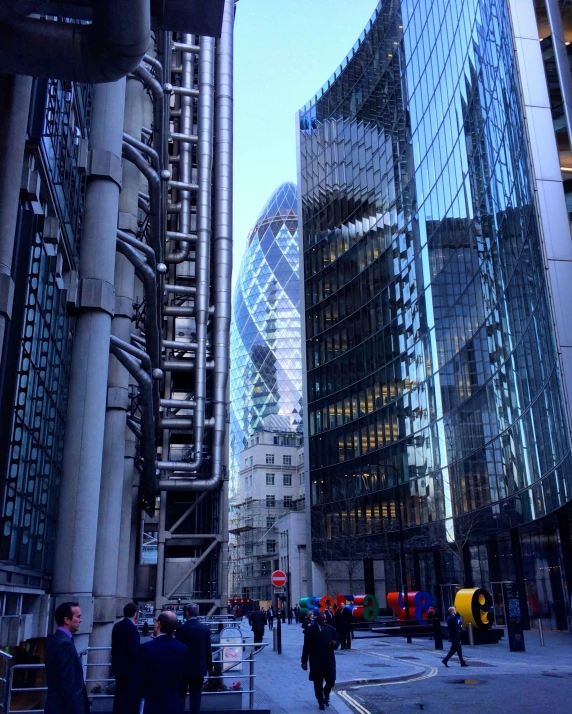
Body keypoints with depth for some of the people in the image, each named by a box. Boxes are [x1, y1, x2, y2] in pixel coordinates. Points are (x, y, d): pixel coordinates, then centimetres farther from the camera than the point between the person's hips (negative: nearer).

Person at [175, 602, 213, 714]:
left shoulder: (181, 628, -12)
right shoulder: (205, 628, -2)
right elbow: (208, 649, 3)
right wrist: (209, 665, 15)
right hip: (200, 667, 2)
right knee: (196, 695, 8)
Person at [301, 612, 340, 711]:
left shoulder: (331, 629, 1)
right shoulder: (310, 630, -6)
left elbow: (337, 642, 7)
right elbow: (306, 647, -4)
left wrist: (335, 644, -18)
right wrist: (304, 661, -5)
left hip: (329, 660, 2)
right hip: (316, 661, -2)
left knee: (331, 680, 4)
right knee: (318, 683, 4)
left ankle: (326, 694, 34)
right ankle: (321, 701, 22)